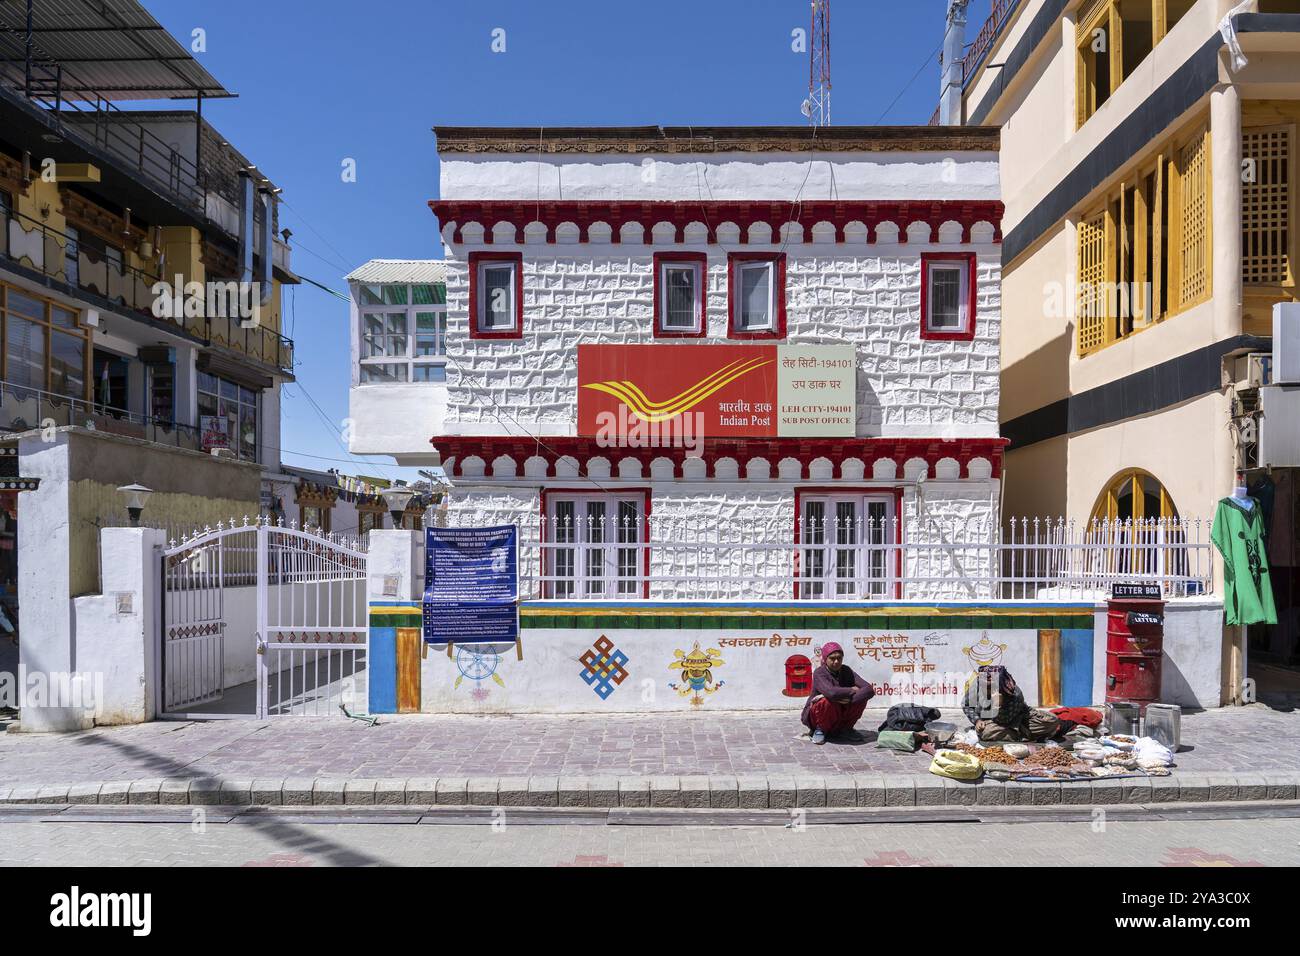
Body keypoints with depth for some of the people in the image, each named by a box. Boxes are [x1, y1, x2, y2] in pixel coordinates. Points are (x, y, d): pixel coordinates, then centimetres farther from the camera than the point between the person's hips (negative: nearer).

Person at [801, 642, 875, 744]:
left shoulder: (846, 671, -4)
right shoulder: (819, 673, -19)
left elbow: (869, 689, -18)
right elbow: (831, 692, -41)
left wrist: (848, 699, -33)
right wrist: (852, 690, -24)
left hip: (839, 715, 5)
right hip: (815, 712, -5)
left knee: (861, 697, -16)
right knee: (828, 701, -37)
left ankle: (845, 729, 5)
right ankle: (820, 730, -7)